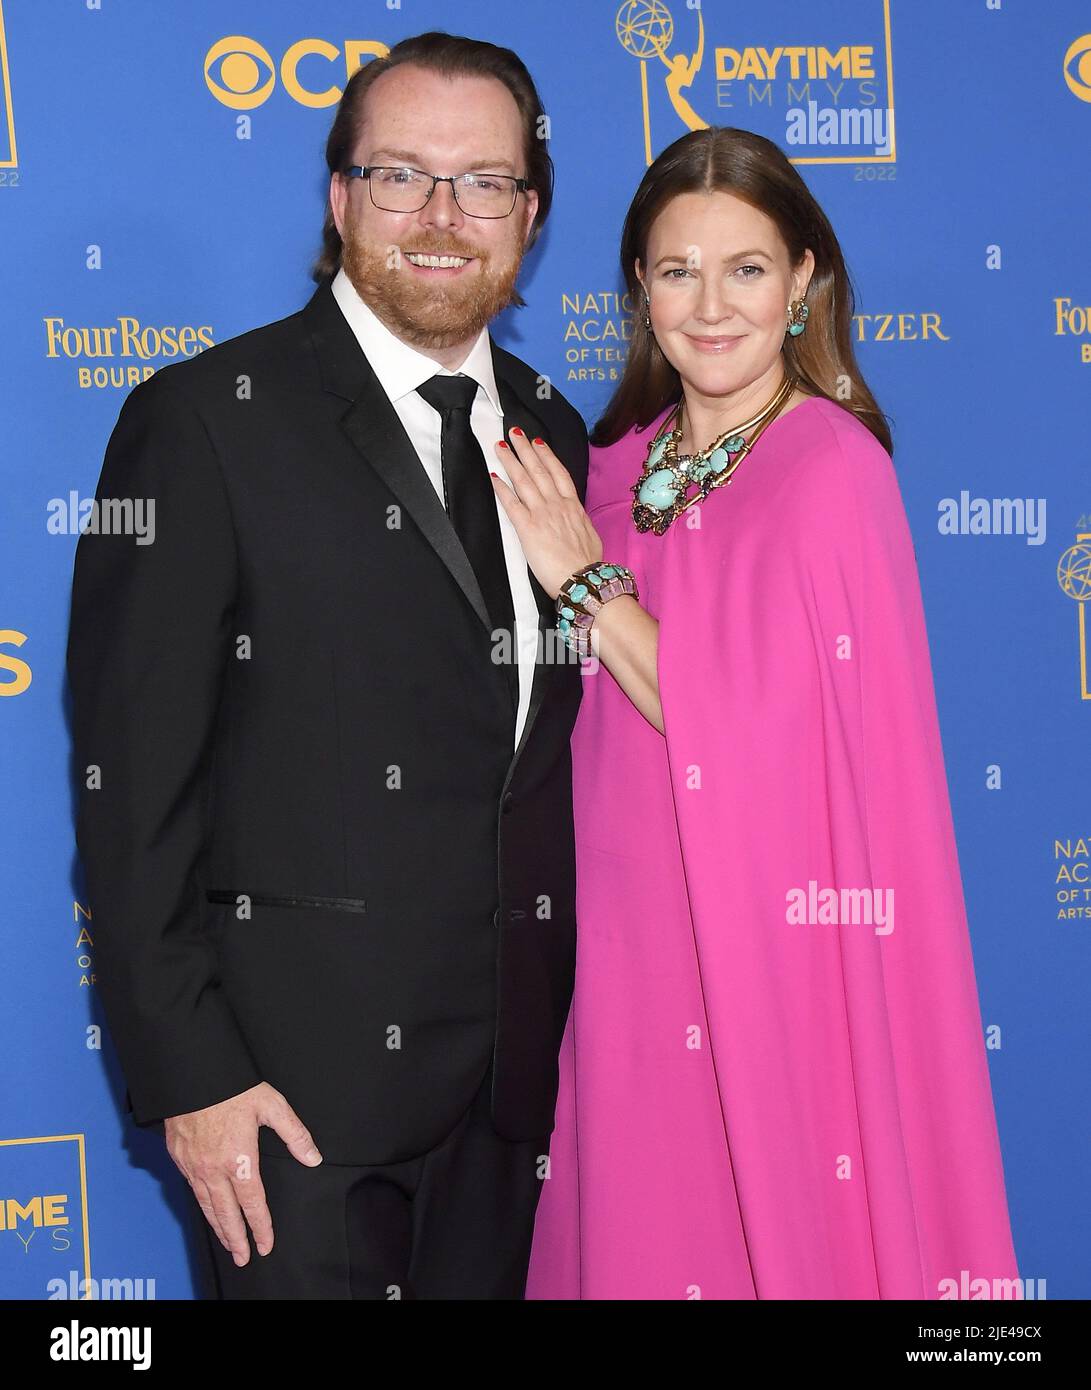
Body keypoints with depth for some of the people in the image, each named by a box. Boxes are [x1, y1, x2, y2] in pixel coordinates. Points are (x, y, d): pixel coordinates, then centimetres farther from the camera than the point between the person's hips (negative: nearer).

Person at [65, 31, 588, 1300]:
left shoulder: (554, 435, 10)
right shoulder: (206, 421, -8)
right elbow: (133, 778, -11)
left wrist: (572, 1029, 10)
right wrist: (187, 1073, -14)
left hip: (518, 1077, 6)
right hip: (298, 1075, -5)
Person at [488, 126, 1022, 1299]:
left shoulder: (832, 468, -12)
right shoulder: (618, 466, 7)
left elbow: (758, 737, -18)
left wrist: (585, 579, -14)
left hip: (770, 954, -6)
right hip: (625, 945, 6)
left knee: (768, 1234, 7)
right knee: (629, 1232, 15)